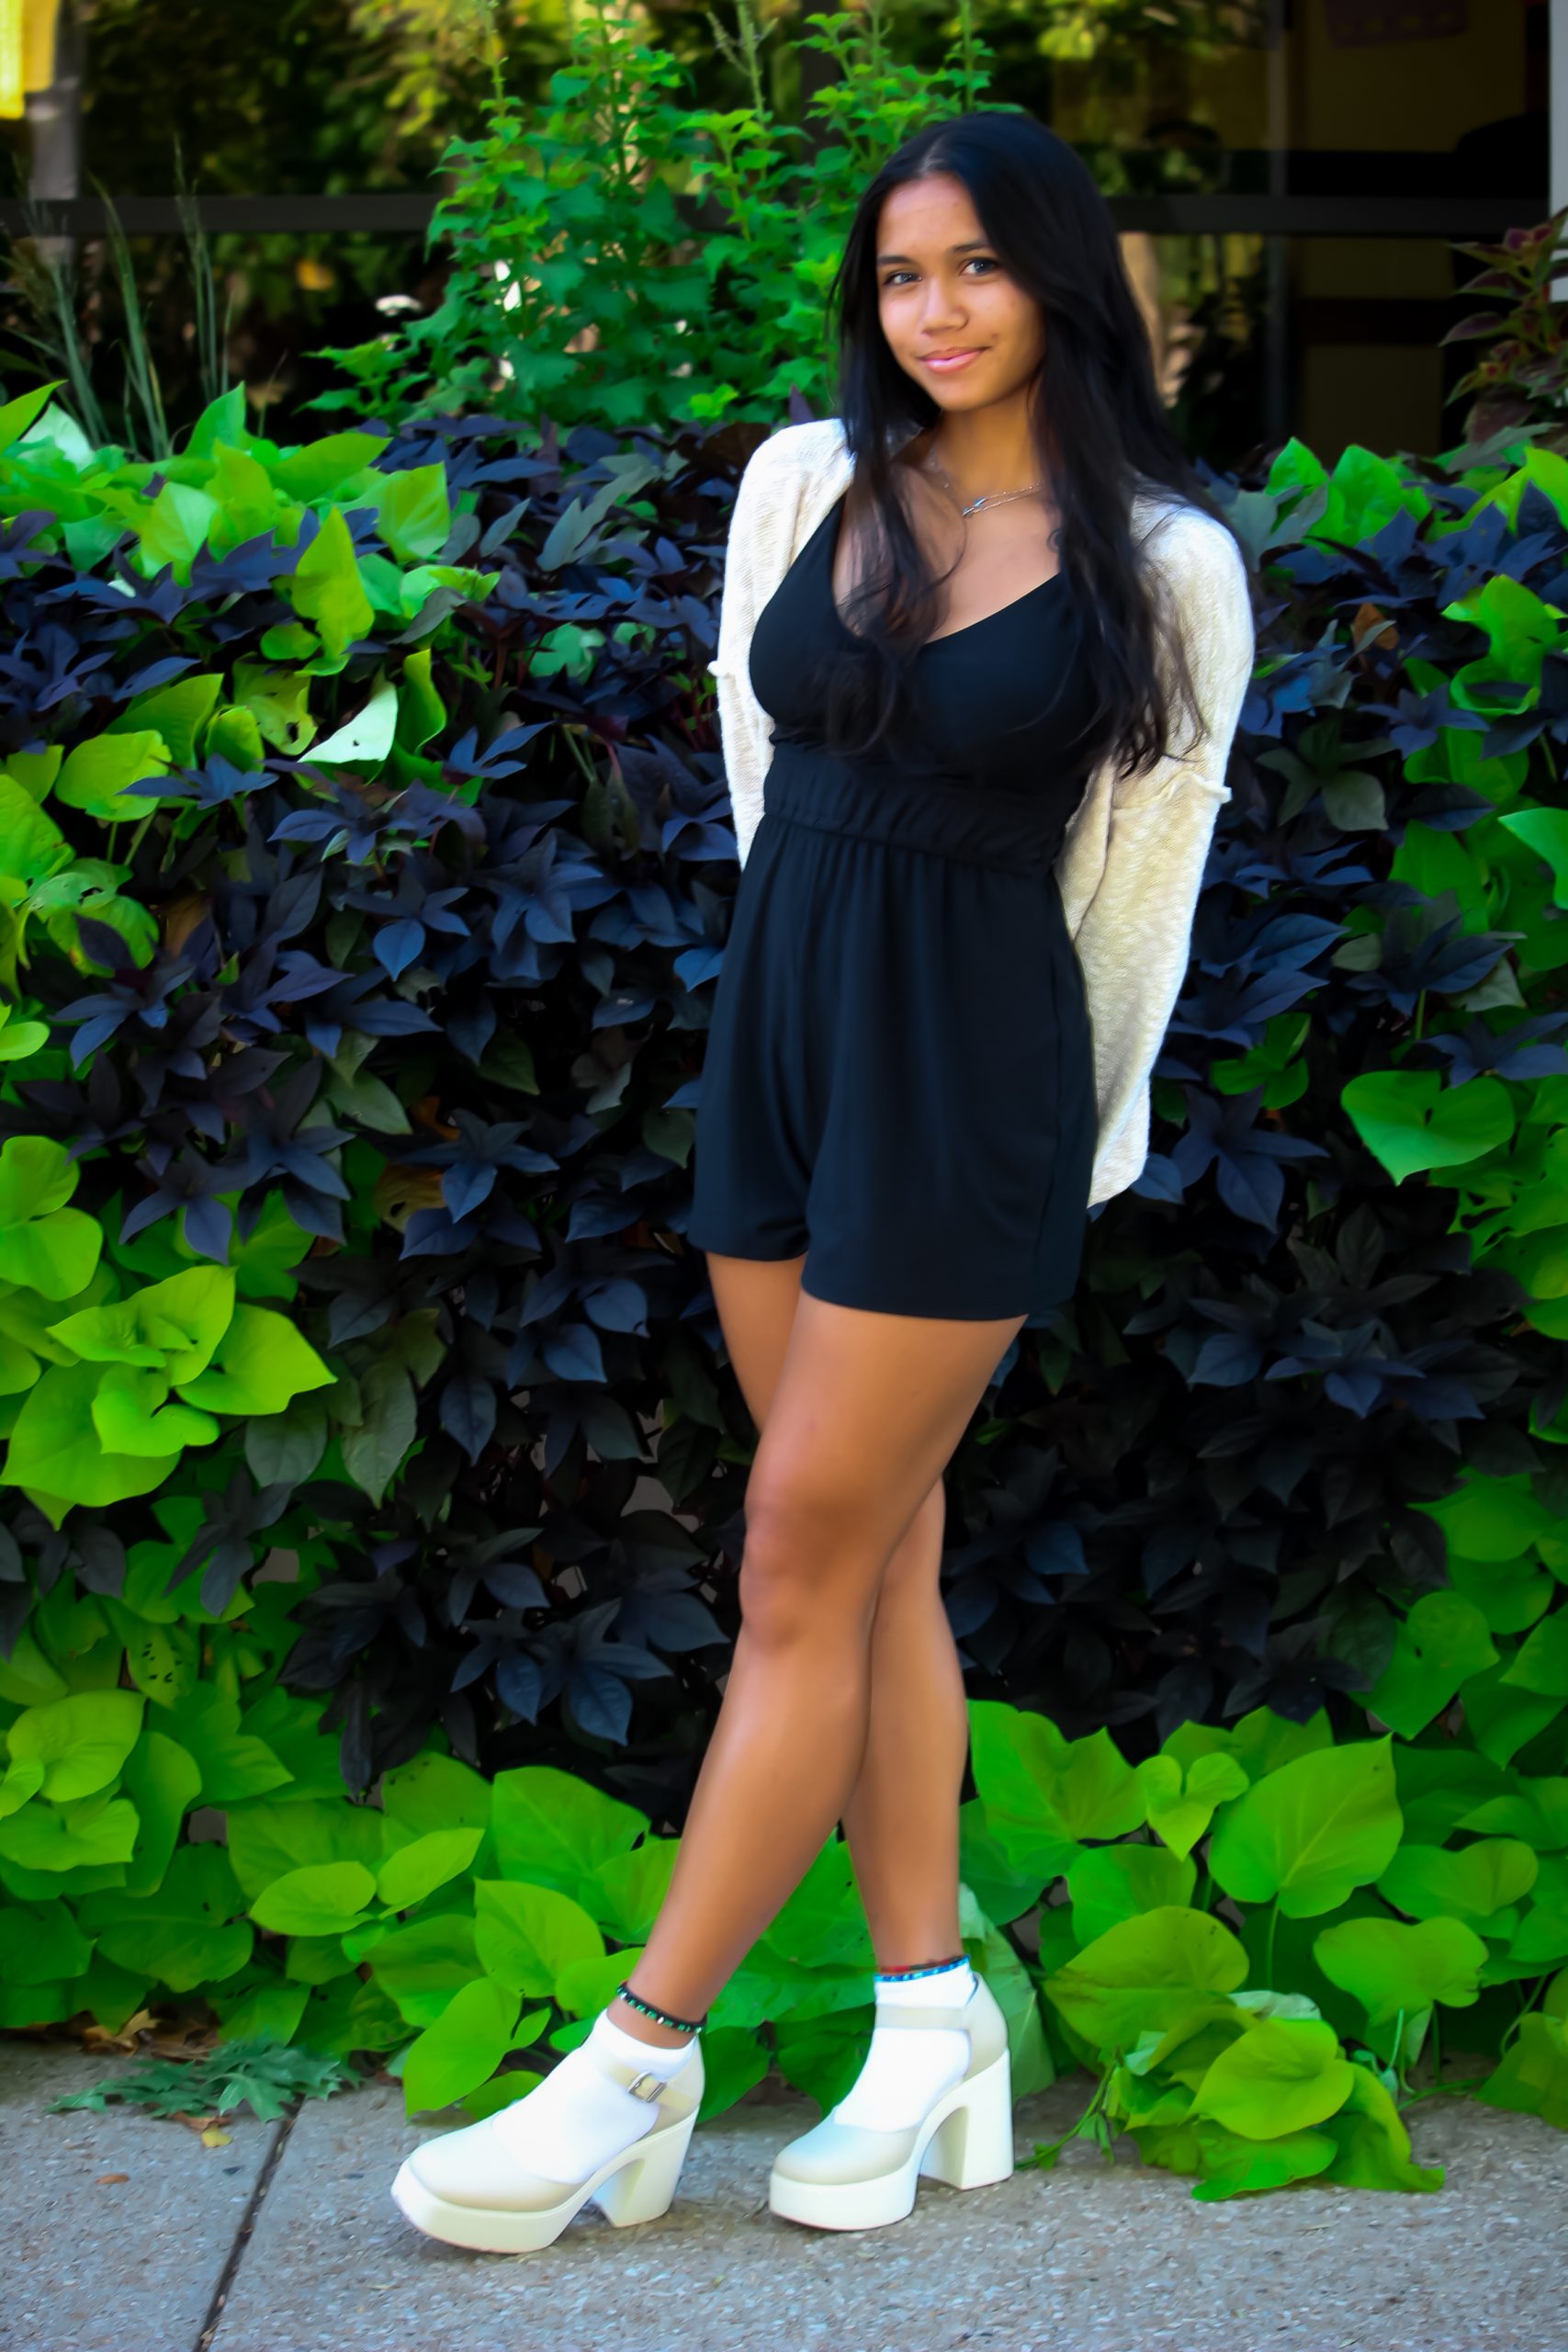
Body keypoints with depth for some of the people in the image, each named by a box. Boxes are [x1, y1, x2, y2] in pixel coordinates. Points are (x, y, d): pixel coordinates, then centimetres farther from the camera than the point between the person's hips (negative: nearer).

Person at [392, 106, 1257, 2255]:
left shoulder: (1164, 564, -5)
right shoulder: (806, 481, 5)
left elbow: (1142, 874, 2)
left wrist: (1071, 1151, 7)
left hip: (972, 1076, -5)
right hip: (776, 1029, 5)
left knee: (802, 1573, -3)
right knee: (884, 1552, 8)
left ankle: (640, 2067, 3)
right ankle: (933, 2024, 16)